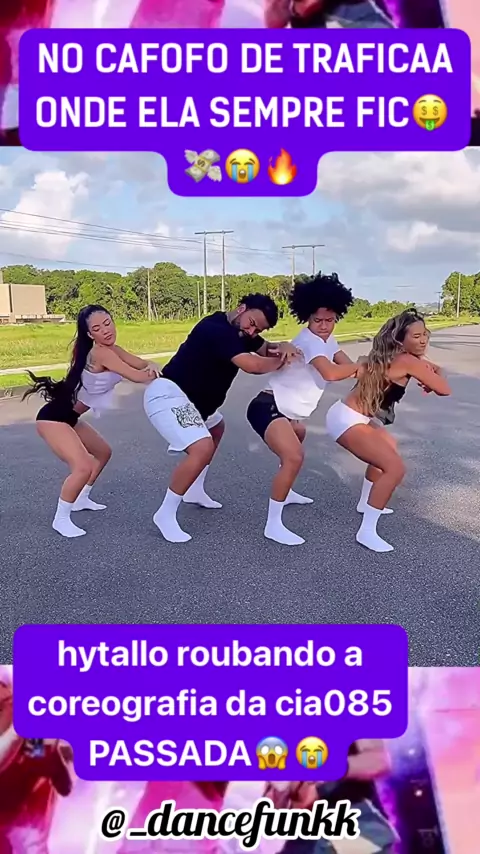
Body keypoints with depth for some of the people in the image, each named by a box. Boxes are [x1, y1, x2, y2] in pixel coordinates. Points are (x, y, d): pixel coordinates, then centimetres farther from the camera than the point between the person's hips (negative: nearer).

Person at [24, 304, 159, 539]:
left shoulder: (112, 349, 4)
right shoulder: (100, 353, -25)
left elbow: (141, 364, -1)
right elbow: (136, 376, -26)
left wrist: (151, 366, -24)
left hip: (69, 418, 10)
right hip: (53, 418, -10)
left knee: (103, 452, 23)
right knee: (83, 467, -23)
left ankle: (81, 499, 38)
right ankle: (61, 519, -3)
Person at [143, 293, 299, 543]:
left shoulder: (238, 331, 8)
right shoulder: (218, 329, -23)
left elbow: (266, 349, 13)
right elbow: (251, 365, -32)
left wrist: (283, 348, -10)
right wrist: (282, 360, -14)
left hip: (189, 397, 11)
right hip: (168, 395, -11)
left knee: (216, 428, 31)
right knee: (202, 448, -25)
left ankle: (195, 491, 39)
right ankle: (166, 514, -9)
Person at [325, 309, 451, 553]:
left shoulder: (388, 357, 12)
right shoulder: (407, 361, -15)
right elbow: (444, 389, -11)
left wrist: (426, 369, 8)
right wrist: (432, 377, 10)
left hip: (349, 415, 10)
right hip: (347, 420, -10)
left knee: (388, 447, 31)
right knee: (395, 467, -17)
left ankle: (365, 503, 42)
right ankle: (367, 532, -9)